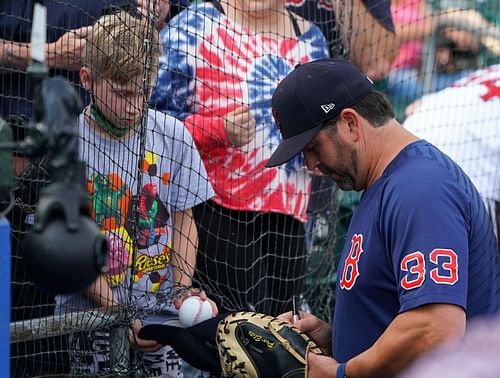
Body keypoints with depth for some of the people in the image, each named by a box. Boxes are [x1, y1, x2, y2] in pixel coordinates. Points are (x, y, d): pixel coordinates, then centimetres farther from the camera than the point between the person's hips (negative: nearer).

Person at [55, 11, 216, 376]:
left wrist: (182, 288, -6)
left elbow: (184, 220, 9)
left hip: (161, 308, 2)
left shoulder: (173, 135, 2)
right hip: (90, 313, -2)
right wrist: (117, 314, -16)